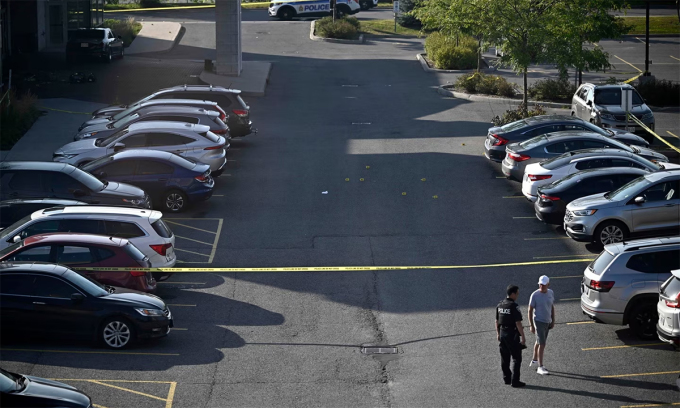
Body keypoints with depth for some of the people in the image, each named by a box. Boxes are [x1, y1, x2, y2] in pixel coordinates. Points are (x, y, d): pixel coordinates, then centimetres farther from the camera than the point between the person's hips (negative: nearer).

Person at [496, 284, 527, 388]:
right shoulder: (514, 306, -18)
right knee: (516, 358, 0)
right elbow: (518, 323, -19)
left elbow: (497, 321, 13)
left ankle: (507, 378, 25)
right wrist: (523, 337, -14)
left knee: (505, 358, 16)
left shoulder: (499, 305, 5)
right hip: (512, 334, -7)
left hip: (502, 333, 7)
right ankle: (515, 381, -2)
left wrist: (498, 334, 23)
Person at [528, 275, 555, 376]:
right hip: (539, 321, -6)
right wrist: (531, 325, -13)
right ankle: (540, 367, -10)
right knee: (542, 344, -11)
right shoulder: (535, 295, -15)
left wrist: (553, 321, 14)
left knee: (539, 342, 20)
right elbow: (530, 310, -11)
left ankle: (534, 360, 36)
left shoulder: (551, 293, 2)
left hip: (547, 322, 6)